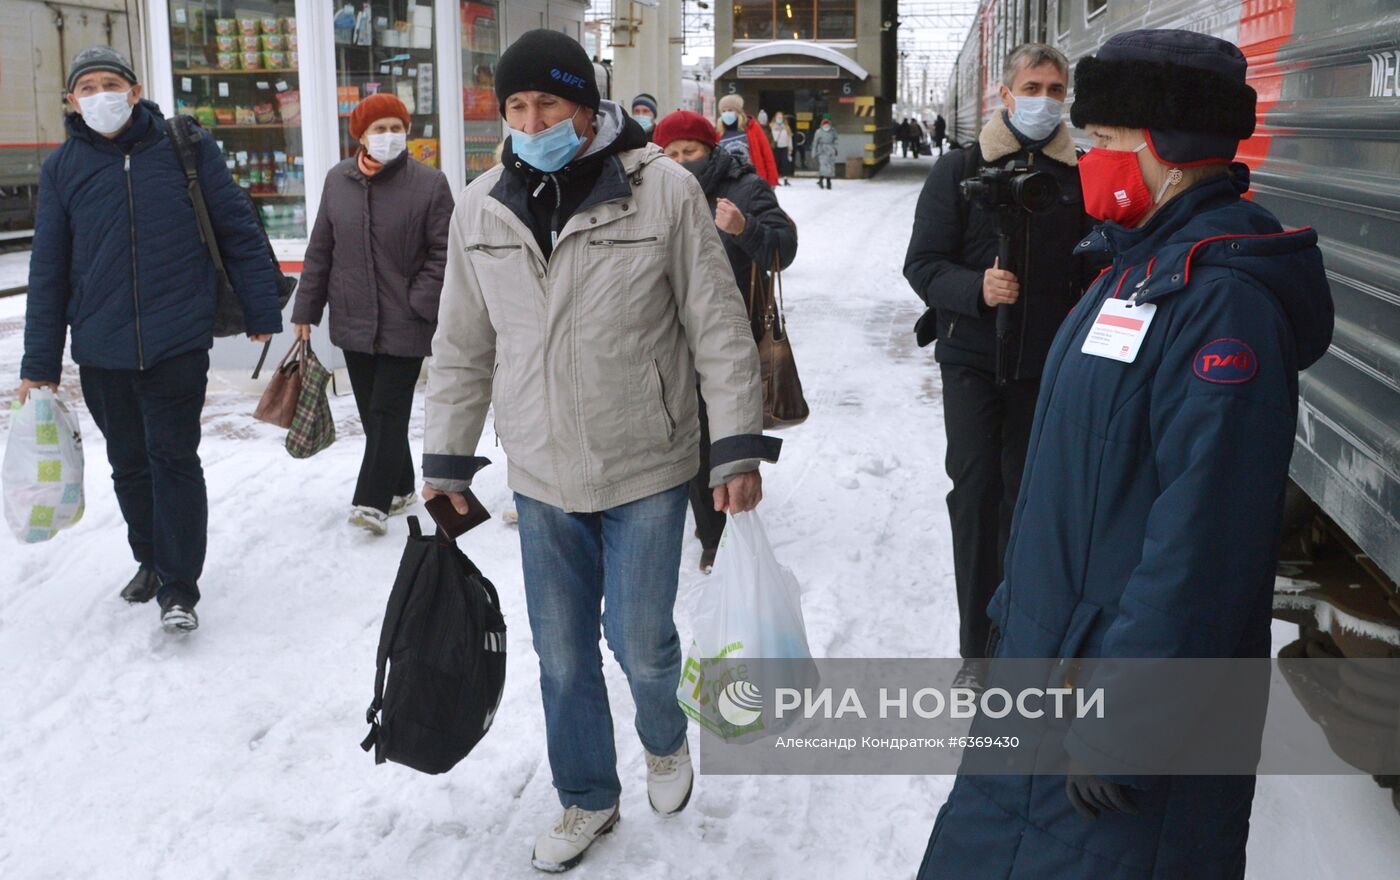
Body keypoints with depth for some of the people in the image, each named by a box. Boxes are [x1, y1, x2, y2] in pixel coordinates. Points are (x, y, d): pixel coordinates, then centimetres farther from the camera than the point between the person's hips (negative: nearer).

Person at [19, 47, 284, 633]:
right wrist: (40, 364, 6)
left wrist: (261, 313, 2)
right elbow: (48, 269, 7)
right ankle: (151, 560, 33)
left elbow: (237, 231, 3)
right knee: (129, 464, 14)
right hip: (100, 349, 3)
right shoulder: (61, 168, 5)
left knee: (174, 458, -3)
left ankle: (179, 585, 5)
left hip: (177, 342, -3)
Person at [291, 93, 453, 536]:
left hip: (405, 325, -4)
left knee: (389, 413, -6)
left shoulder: (430, 183, -6)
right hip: (353, 321, 5)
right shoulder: (337, 180, 5)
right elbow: (320, 251, 10)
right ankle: (400, 488, 26)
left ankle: (373, 500, -6)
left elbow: (443, 254, -7)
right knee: (373, 414, 12)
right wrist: (306, 310, 9)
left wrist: (418, 304, -14)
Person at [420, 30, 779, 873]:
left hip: (648, 469, -3)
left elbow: (720, 328, -8)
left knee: (641, 642, 6)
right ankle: (588, 797, 35)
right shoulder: (481, 208, -1)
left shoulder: (665, 189, -12)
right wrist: (447, 463, 9)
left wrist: (738, 448, -9)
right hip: (541, 477, 3)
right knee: (562, 653, 13)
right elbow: (463, 349, 7)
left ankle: (666, 741, 40)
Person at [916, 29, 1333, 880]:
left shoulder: (1220, 298, -22)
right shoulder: (1142, 262, 10)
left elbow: (1202, 536, -27)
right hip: (1049, 656, 9)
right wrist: (1020, 612, 21)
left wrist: (1122, 724, -24)